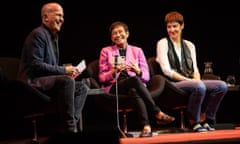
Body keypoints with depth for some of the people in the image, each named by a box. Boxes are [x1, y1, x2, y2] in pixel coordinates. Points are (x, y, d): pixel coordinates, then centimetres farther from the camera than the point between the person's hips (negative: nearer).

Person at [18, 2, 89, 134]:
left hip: (46, 80, 10)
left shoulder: (53, 37, 19)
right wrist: (64, 70, -18)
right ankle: (68, 128, -30)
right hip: (32, 82, -10)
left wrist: (68, 70, 3)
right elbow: (36, 65, -20)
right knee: (67, 81, -32)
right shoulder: (38, 34, -11)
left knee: (82, 87, 3)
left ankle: (69, 124, -12)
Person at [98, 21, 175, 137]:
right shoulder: (106, 51, 17)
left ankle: (146, 127, -54)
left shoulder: (137, 51, 20)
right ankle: (158, 113, -39)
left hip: (135, 86, 2)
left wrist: (138, 71, -12)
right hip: (114, 86, -2)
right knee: (134, 79, -36)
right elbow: (102, 77, 9)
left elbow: (146, 76, 12)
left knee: (134, 92, -38)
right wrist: (114, 72, -13)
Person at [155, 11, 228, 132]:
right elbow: (167, 71, -8)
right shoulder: (163, 44, 3)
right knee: (199, 86, -36)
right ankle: (194, 121, -18)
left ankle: (204, 119, -10)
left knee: (221, 86, -16)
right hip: (172, 84, -6)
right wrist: (188, 80, -16)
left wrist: (197, 79, -9)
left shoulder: (189, 45, 20)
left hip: (190, 82, 6)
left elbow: (195, 69, 15)